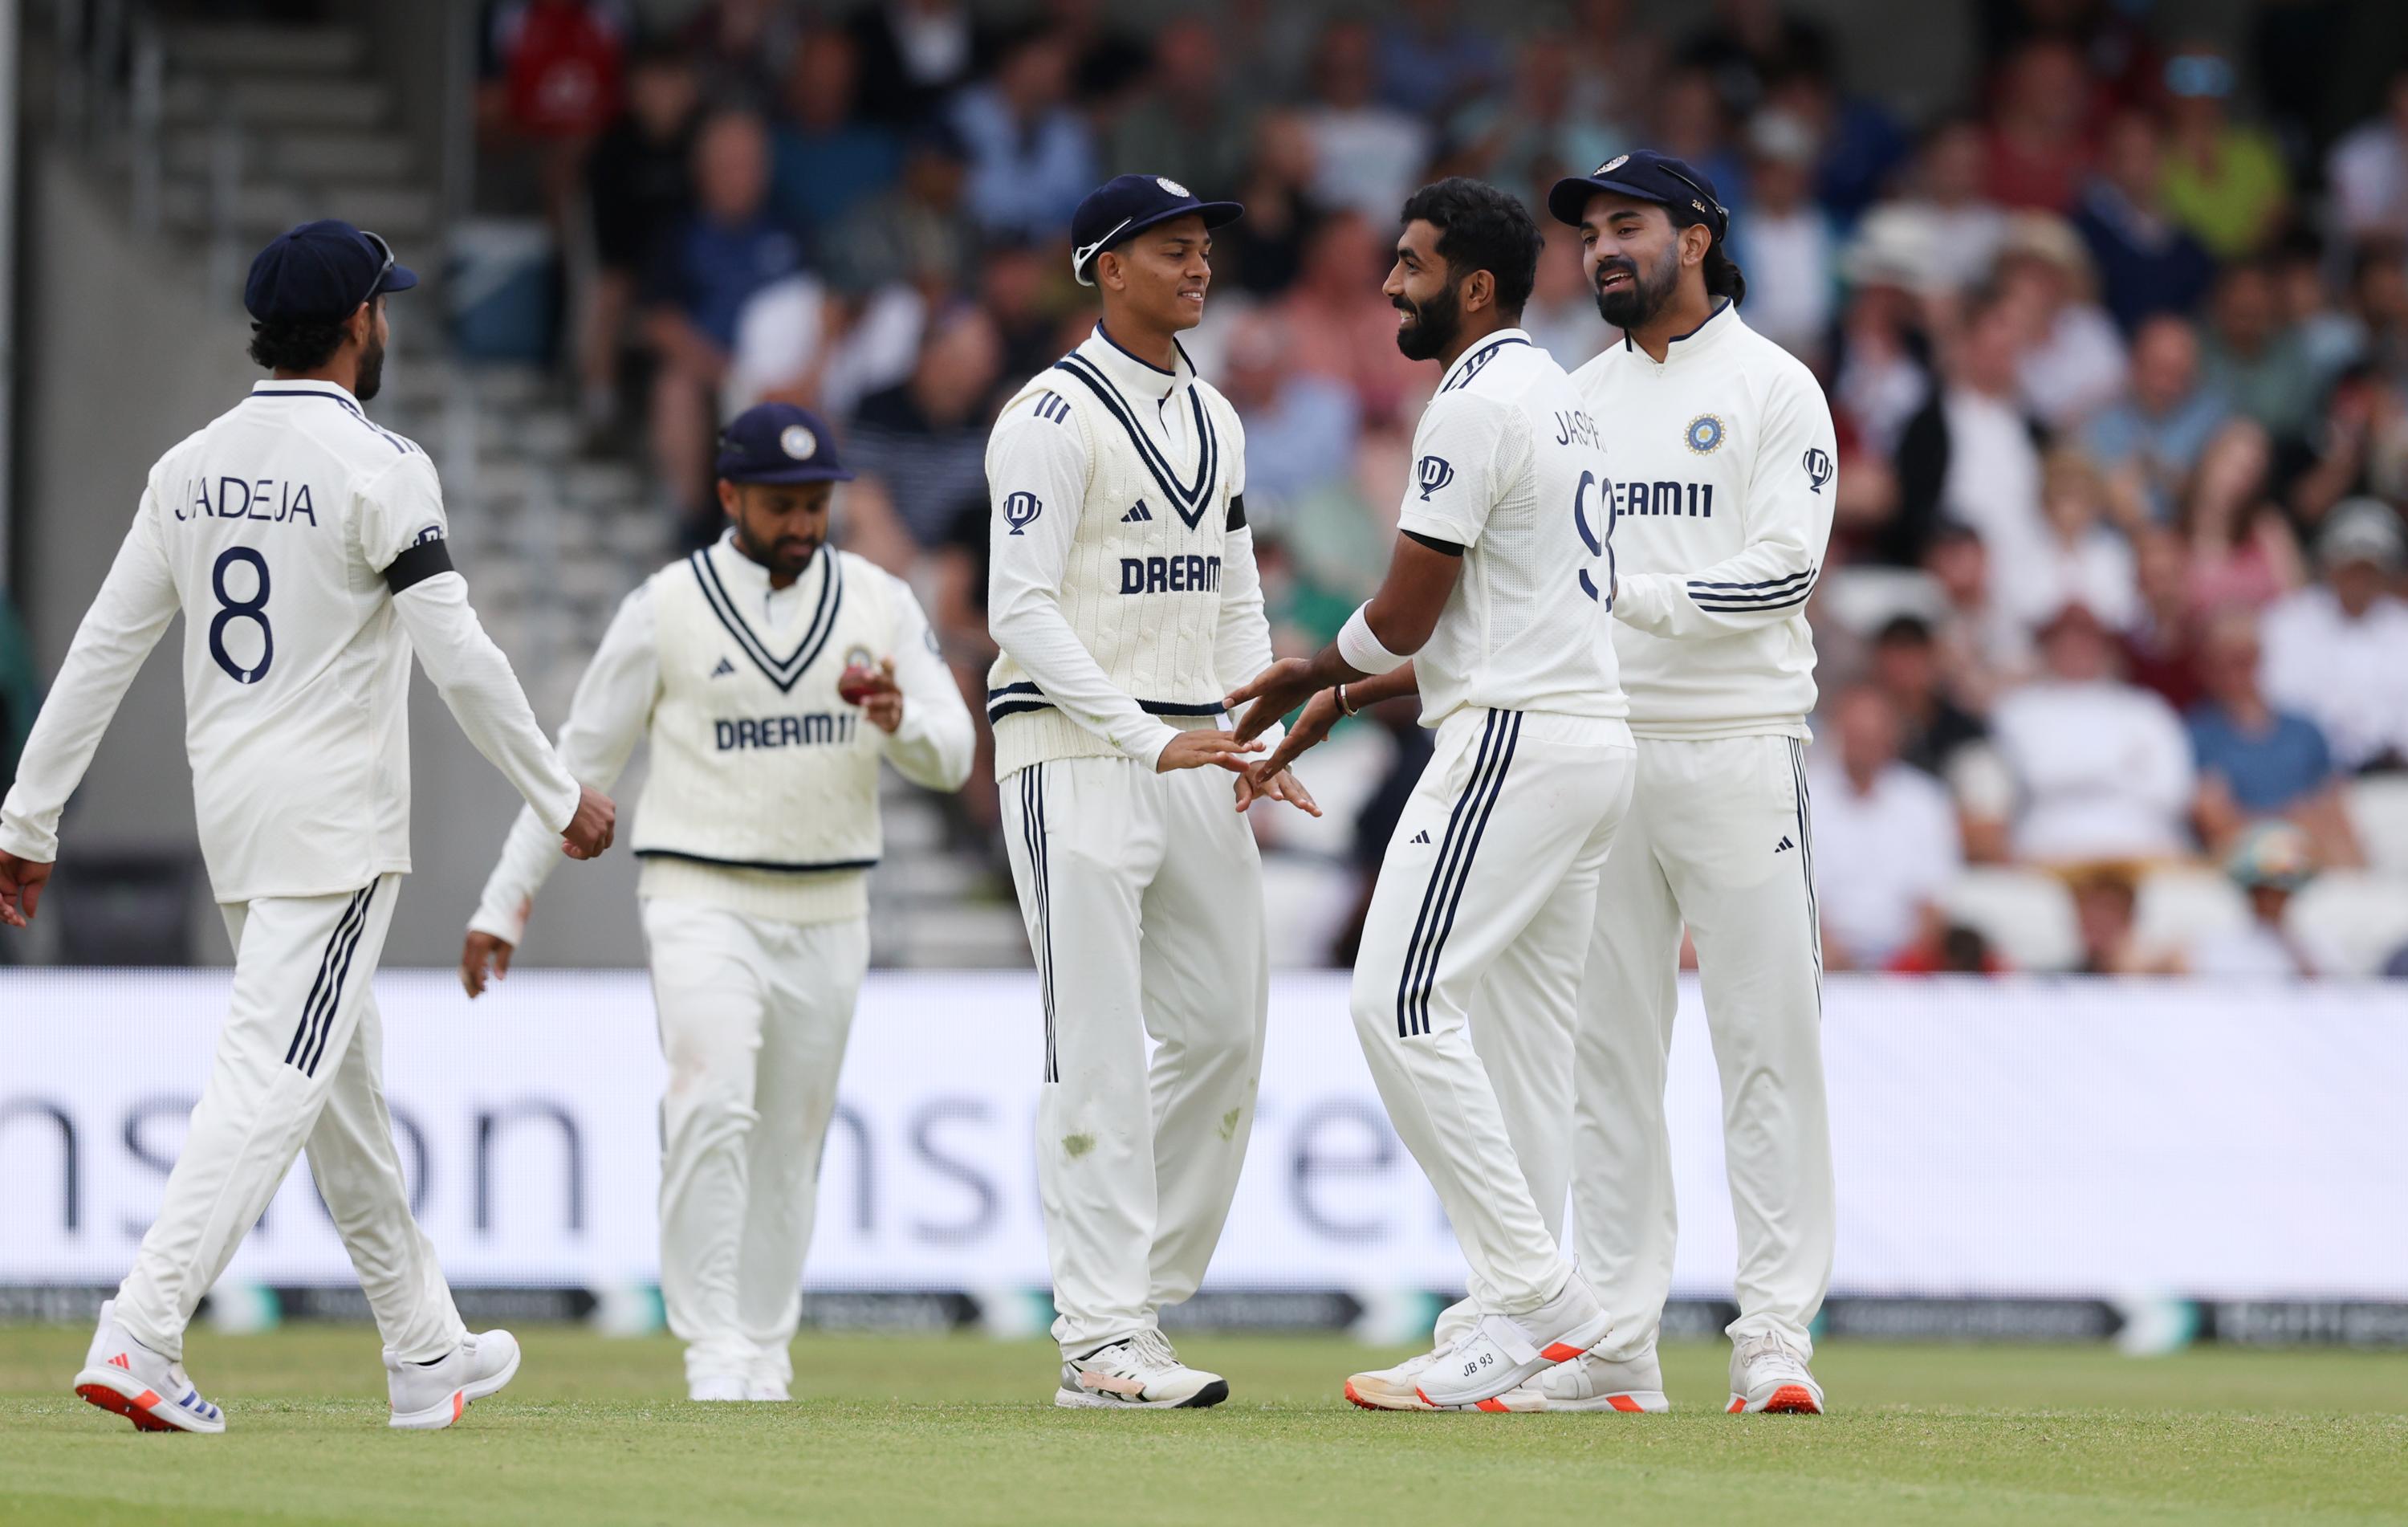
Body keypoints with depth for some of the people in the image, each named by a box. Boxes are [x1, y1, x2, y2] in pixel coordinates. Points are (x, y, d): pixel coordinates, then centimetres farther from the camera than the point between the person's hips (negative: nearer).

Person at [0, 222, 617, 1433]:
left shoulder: (191, 467, 8)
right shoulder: (378, 469, -12)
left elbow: (102, 648, 7)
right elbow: (460, 657, -15)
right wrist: (559, 798, -6)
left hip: (232, 822, 8)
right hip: (336, 825, -8)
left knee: (345, 1080, 17)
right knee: (272, 1076, -12)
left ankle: (427, 1353, 26)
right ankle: (139, 1339, -23)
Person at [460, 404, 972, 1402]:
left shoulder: (881, 604, 6)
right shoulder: (665, 609, -1)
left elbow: (951, 759, 2)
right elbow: (580, 759, 3)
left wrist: (899, 718, -21)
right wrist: (504, 902, 1)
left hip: (828, 916, 3)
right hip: (702, 902, -3)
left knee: (790, 1145, 7)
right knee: (713, 1106, -21)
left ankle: (763, 1360, 15)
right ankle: (712, 1350, -21)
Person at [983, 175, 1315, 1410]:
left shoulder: (1213, 420, 16)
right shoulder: (1054, 416, -9)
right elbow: (1021, 610, -15)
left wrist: (1261, 744, 5)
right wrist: (1150, 739, -22)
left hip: (1192, 758, 8)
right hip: (1075, 753, -8)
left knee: (1224, 1035, 7)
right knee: (1098, 1050, -9)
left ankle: (1142, 1304, 17)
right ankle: (1099, 1343, -9)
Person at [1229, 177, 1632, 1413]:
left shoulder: (1477, 405, -12)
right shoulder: (1563, 403, 20)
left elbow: (1405, 614, -13)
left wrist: (1316, 672, 8)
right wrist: (1352, 694, 23)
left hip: (1516, 739, -10)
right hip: (1594, 738, 10)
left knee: (1403, 1004, -14)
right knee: (1519, 1030, 10)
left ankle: (1534, 1295, -18)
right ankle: (1519, 1320, 8)